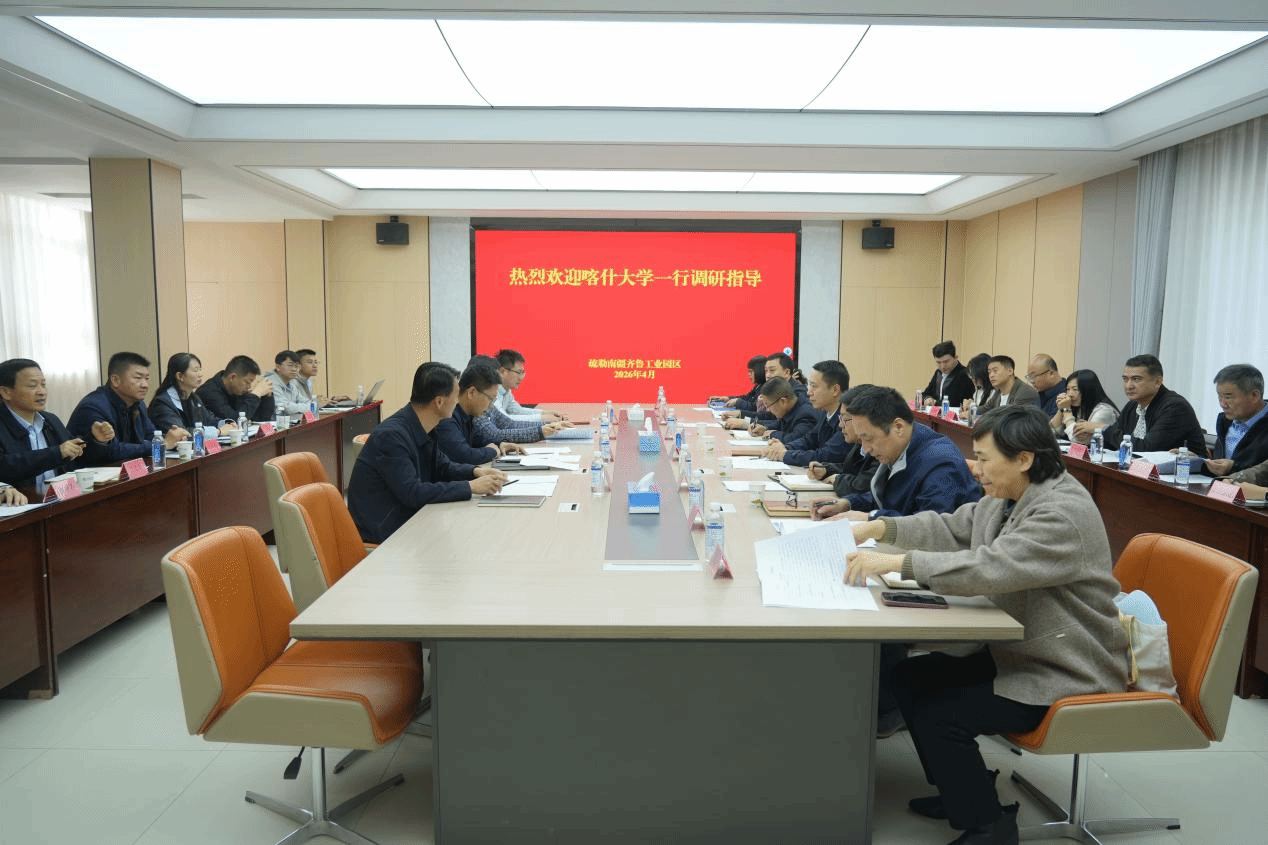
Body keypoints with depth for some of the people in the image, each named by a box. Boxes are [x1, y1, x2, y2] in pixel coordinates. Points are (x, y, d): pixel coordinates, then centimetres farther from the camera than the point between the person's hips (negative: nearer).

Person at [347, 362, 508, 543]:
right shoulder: (391, 435, -23)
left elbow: (442, 467, 16)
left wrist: (476, 472, -3)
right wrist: (470, 487, -23)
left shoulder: (422, 428, 3)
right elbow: (413, 493, -27)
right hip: (382, 534, -8)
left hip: (408, 519, 8)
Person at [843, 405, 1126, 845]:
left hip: (1064, 673, -9)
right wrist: (879, 527, -3)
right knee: (912, 677, 4)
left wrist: (897, 562, -37)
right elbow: (951, 527, 11)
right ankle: (961, 790, 22)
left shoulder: (1064, 514, -26)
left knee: (938, 713, -18)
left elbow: (990, 567, -37)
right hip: (1018, 651, 9)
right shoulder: (1007, 498, 3)